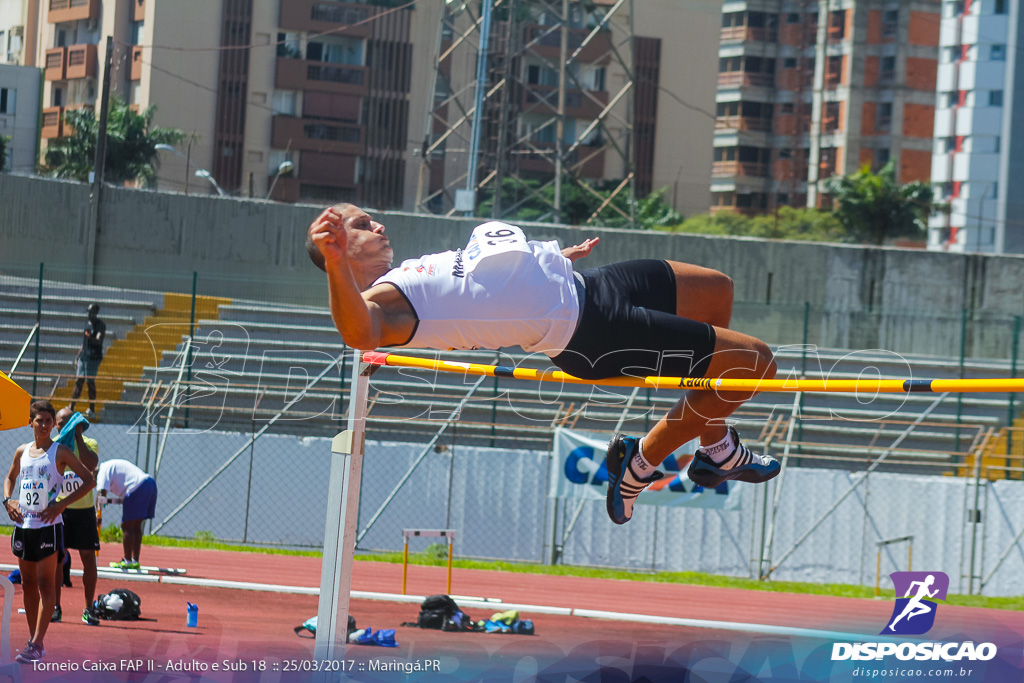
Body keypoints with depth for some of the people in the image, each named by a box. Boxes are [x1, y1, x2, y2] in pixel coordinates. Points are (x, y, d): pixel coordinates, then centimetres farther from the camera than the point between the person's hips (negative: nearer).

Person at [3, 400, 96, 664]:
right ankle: (33, 639, 18)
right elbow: (10, 478, 27)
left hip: (48, 526, -5)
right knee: (28, 584, 9)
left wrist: (61, 504, -12)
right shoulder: (22, 452, 9)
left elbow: (89, 480, -5)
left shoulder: (60, 452, -4)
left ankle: (37, 645, -14)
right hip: (23, 525, 5)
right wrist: (7, 500, 7)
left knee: (45, 585, -9)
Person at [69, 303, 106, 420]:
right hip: (83, 356, 7)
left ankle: (92, 410, -3)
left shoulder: (100, 325, -7)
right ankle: (71, 407, 12)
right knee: (78, 381, 8)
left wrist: (90, 337, -41)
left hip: (93, 358, -7)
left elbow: (98, 341, -21)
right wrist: (78, 356, 24)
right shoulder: (87, 323, 17)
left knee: (90, 382, -8)